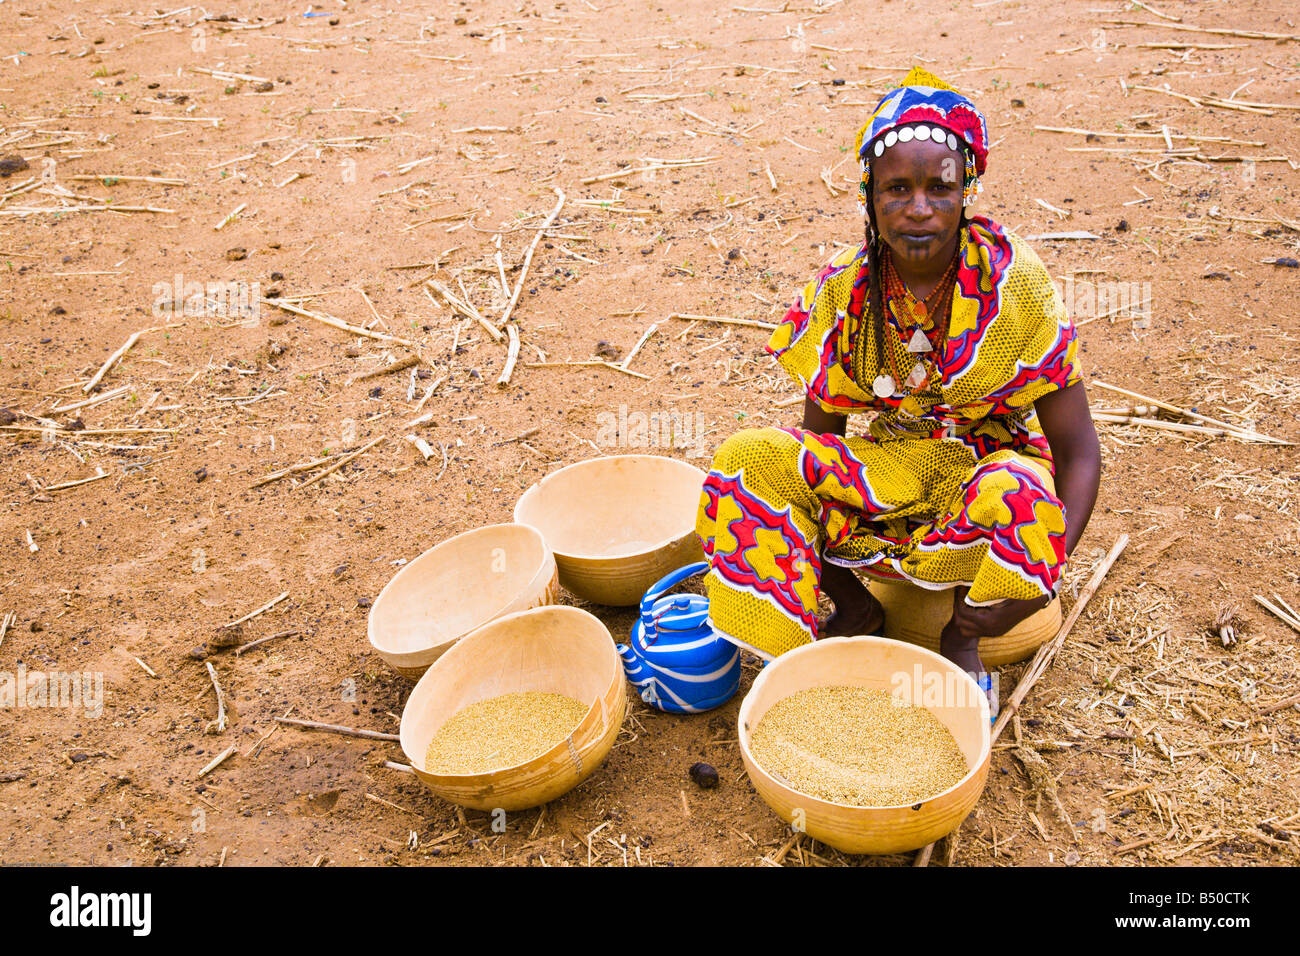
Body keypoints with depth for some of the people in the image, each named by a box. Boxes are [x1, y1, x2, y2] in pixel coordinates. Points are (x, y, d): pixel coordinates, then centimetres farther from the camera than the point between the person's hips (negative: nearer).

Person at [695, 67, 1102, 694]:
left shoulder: (1015, 282, -16)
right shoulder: (843, 288, -9)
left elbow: (1077, 449, -14)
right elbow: (819, 433, -1)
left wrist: (1046, 566, -30)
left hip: (989, 461, -2)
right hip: (889, 465, 3)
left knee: (1016, 498, -39)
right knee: (748, 459, -20)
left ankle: (962, 636, -7)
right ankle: (855, 609, -2)